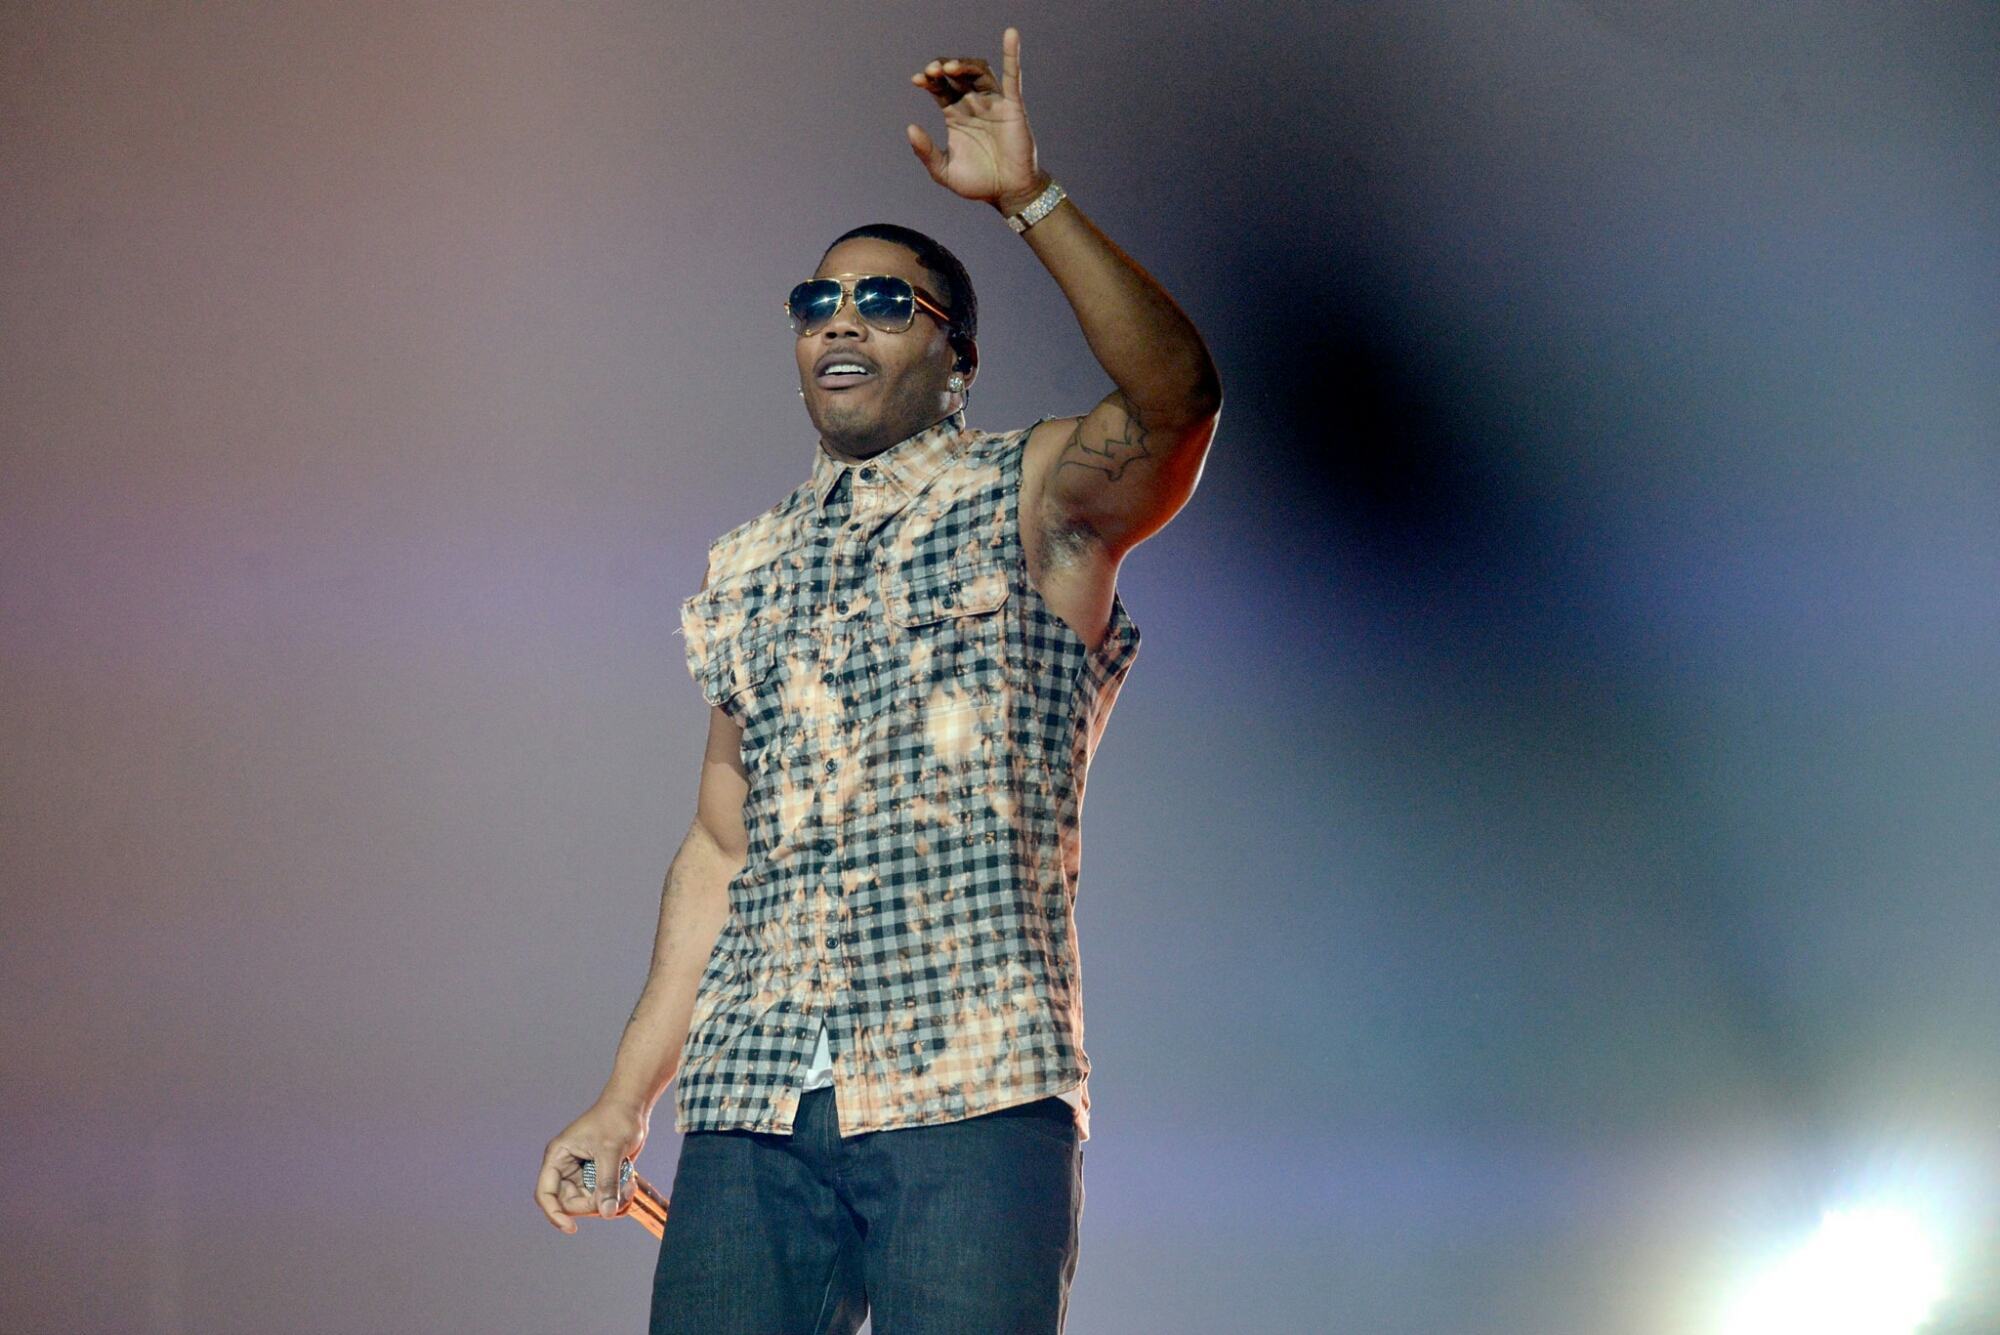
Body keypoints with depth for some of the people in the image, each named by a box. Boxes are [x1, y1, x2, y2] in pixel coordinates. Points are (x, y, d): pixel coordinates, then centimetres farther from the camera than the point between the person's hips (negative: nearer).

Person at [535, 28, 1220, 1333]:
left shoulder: (1031, 493, 8)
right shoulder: (748, 566, 22)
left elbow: (1176, 397, -14)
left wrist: (1031, 198, -23)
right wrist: (626, 1100, 18)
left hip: (969, 1085, -4)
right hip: (752, 1098, 4)